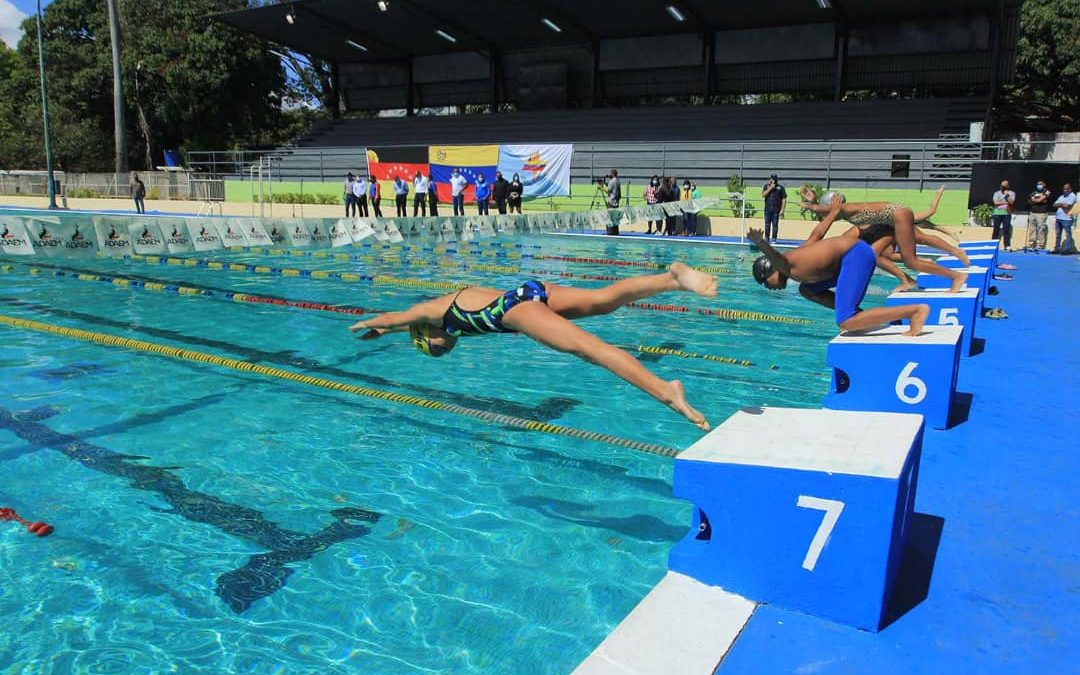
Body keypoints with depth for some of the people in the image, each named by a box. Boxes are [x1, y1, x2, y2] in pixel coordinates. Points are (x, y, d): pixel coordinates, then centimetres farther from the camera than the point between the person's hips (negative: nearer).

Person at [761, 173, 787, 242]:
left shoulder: (781, 187, 3)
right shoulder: (766, 186, 9)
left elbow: (784, 199, 1)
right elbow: (763, 195, -4)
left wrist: (782, 210, -5)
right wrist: (770, 188, -12)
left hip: (776, 210, -2)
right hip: (767, 209, 2)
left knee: (775, 225, -2)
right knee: (767, 224, 4)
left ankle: (773, 239, 2)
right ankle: (766, 238, 9)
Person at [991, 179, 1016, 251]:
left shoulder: (1012, 193, 9)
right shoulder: (997, 193, 10)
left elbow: (1011, 202, -7)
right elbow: (996, 202, -4)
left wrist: (1007, 195, -11)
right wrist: (1005, 202, -5)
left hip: (1007, 213, -1)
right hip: (997, 213, 1)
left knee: (1006, 229, -5)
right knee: (996, 229, 0)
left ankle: (1007, 246, -5)